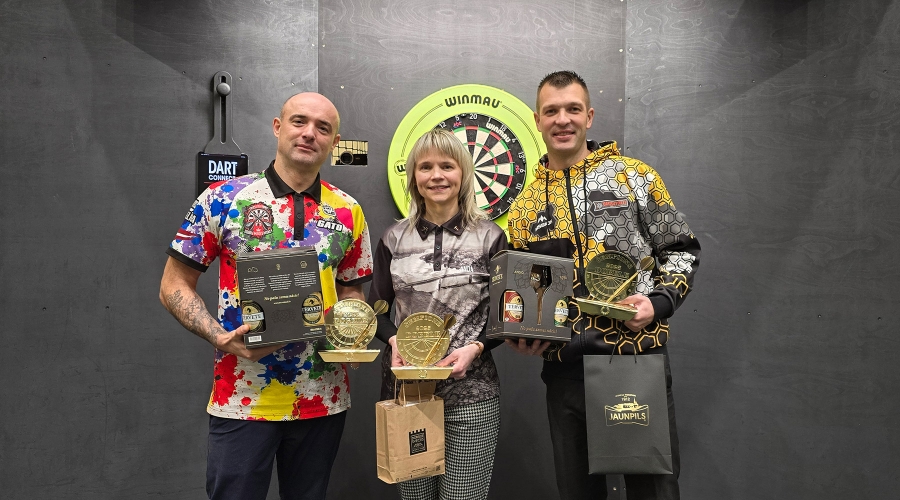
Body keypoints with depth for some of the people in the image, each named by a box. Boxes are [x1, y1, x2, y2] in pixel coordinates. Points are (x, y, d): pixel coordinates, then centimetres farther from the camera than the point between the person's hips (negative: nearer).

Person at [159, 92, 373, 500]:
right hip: (241, 399, -2)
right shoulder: (223, 200, -4)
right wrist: (220, 337, -16)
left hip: (325, 399, 3)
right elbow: (174, 287, -1)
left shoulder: (347, 213, 4)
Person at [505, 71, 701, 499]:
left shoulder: (636, 176, 2)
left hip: (640, 356, -2)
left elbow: (681, 250, 5)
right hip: (566, 370, 3)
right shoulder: (525, 205, 10)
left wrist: (660, 302, -11)